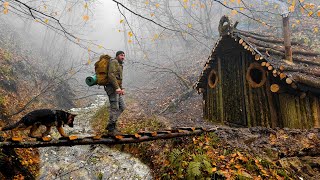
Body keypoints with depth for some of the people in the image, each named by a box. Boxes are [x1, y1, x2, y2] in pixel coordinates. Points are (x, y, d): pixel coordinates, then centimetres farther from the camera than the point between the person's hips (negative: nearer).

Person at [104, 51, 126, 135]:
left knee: (122, 107, 8)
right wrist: (117, 87, -26)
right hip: (112, 88, -10)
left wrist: (121, 89, 17)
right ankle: (111, 129, 2)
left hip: (116, 89, 10)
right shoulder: (114, 62, -5)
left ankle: (111, 124, 12)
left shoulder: (119, 65, 25)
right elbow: (111, 75, -20)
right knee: (114, 108, -7)